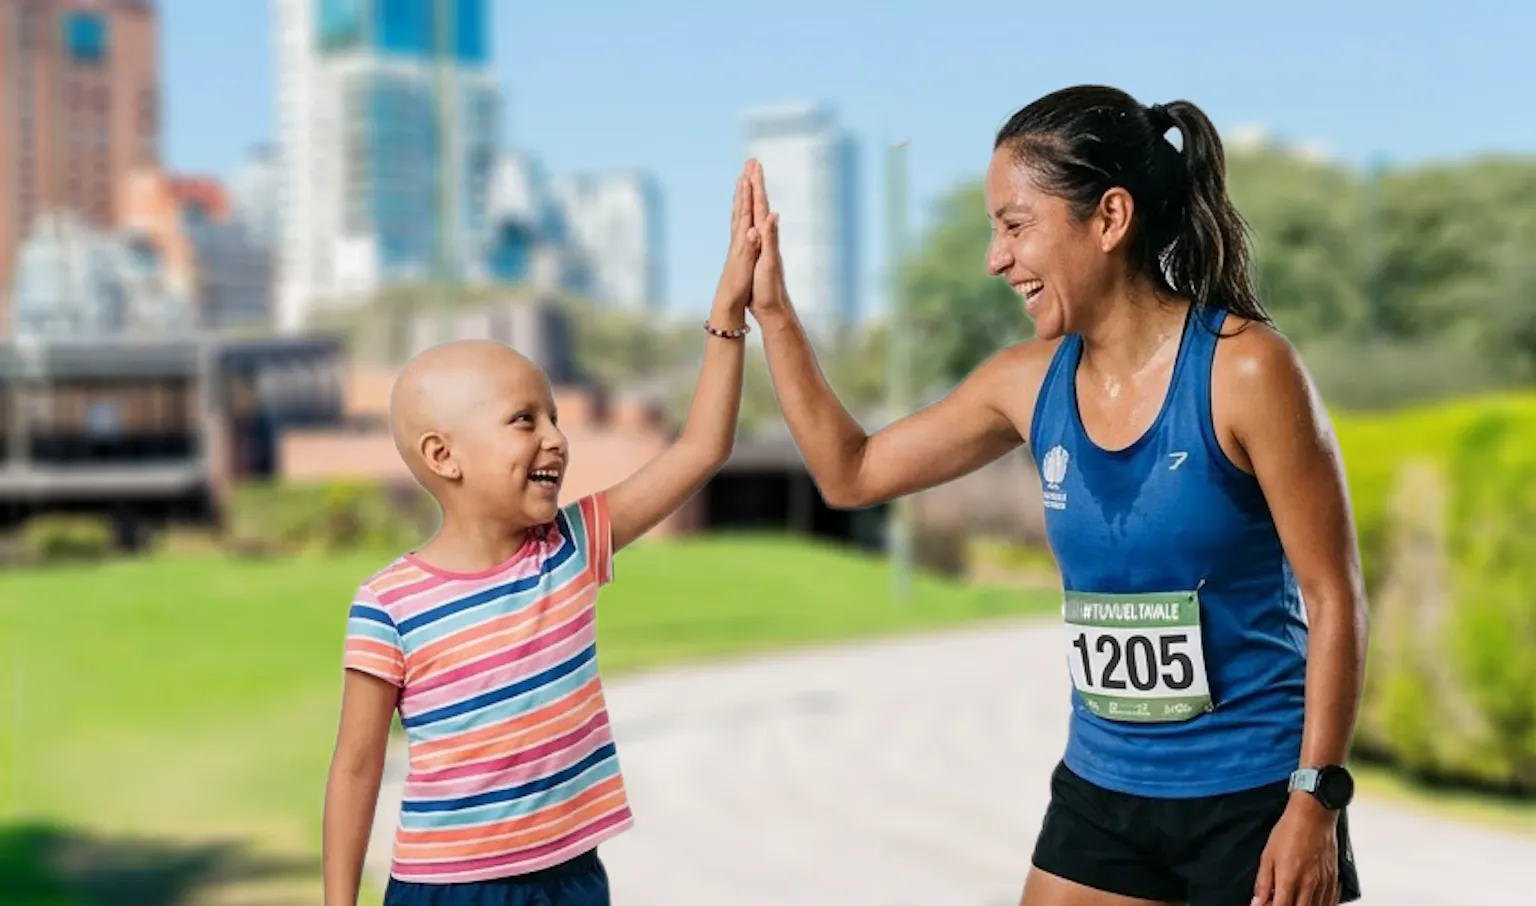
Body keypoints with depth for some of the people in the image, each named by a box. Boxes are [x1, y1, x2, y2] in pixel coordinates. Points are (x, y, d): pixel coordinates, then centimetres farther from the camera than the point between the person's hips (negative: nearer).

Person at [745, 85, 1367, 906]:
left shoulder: (1244, 370, -15)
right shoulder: (1030, 383, 0)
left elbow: (1333, 597, -12)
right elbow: (851, 475, 12)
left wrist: (1316, 799, -16)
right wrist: (771, 311, 7)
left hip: (1254, 797, -5)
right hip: (1102, 792, 5)